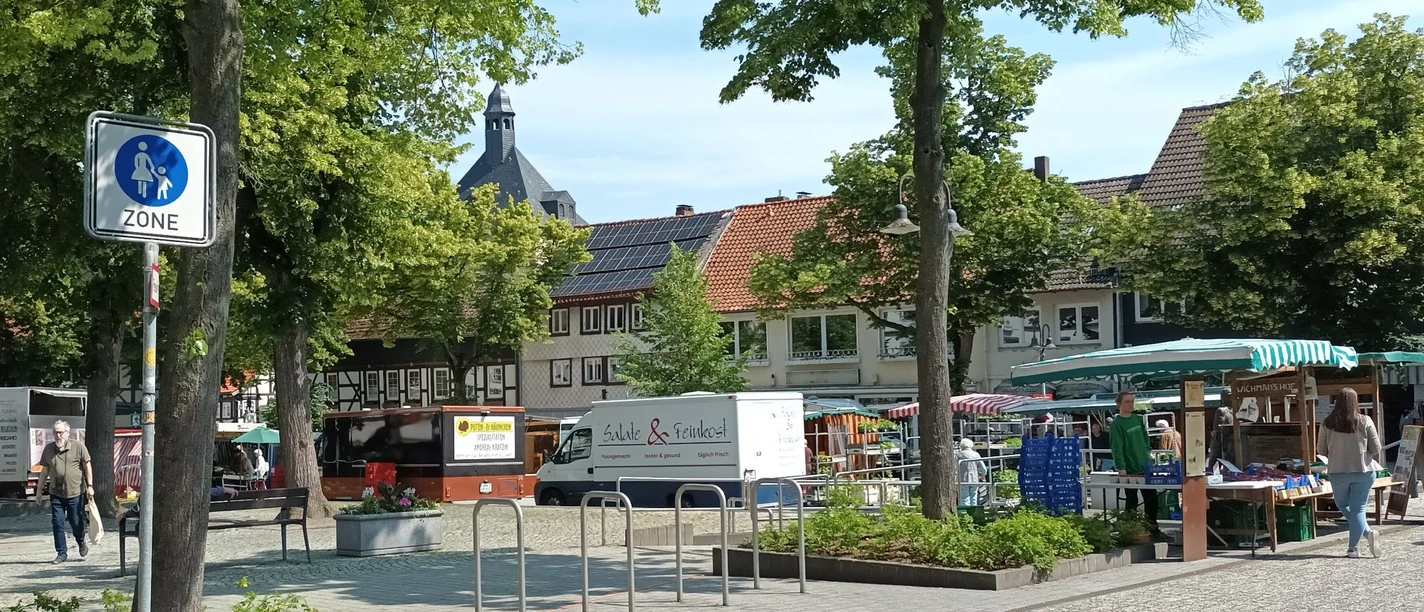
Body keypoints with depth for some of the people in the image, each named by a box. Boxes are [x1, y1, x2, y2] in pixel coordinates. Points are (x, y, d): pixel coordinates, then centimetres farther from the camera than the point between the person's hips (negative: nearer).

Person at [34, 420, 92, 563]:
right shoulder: (48, 449, 5)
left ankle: (82, 544, 34)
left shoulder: (78, 446, -6)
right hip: (56, 493, 3)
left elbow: (87, 466, -2)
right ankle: (61, 553, 8)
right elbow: (44, 470, 12)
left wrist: (90, 486, -9)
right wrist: (39, 491, 13)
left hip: (75, 492, -3)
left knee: (76, 522, 6)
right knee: (57, 523, -1)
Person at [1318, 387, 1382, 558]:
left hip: (1338, 472, 0)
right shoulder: (1365, 422, -9)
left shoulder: (1327, 424, -6)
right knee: (1358, 508, 6)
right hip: (1363, 472, 0)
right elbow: (1376, 449, -4)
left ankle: (1367, 532, 9)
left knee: (1342, 504, 21)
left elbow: (1321, 450, 4)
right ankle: (1353, 547, 0)